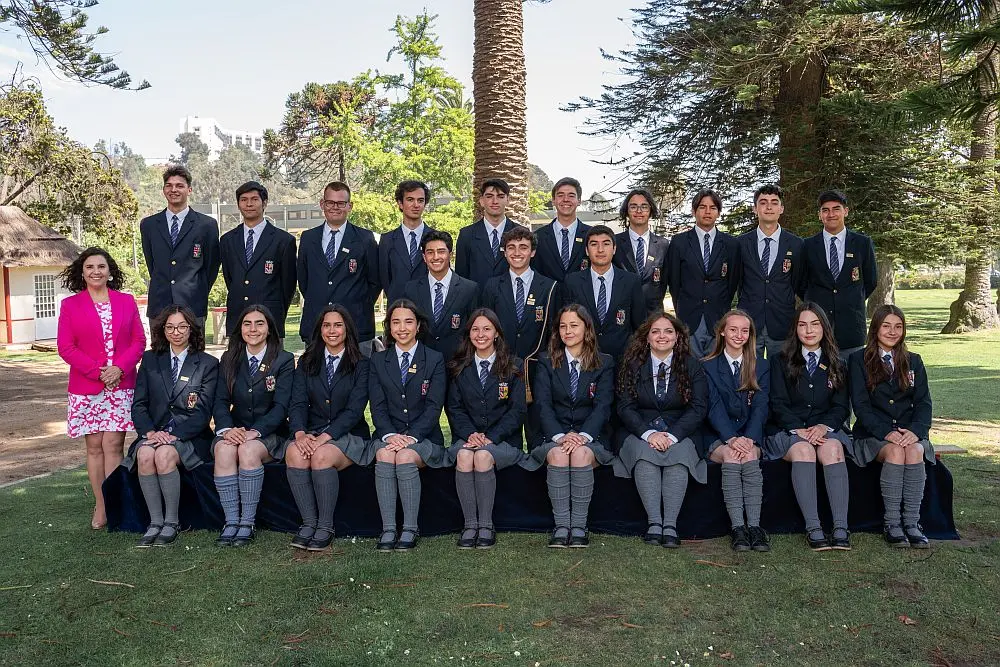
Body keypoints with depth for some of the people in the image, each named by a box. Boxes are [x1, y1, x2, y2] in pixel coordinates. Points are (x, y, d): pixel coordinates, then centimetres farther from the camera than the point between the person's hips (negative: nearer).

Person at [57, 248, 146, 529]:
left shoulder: (126, 302, 8)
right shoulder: (70, 305, 5)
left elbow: (138, 341, 4)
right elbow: (66, 347, -1)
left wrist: (119, 368, -12)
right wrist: (97, 372, -12)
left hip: (121, 386, 0)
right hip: (86, 388, 0)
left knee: (113, 446, -4)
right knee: (94, 447, 5)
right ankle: (100, 507, 12)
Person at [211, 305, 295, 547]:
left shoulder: (284, 361, 1)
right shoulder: (229, 359, 12)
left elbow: (281, 406, -7)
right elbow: (221, 401, 5)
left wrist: (255, 431, -21)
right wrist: (227, 429, -15)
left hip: (270, 434, -3)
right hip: (235, 431, 3)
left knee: (249, 450, -34)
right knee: (224, 449, -31)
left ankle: (248, 523, -25)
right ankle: (231, 522, -26)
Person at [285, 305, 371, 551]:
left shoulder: (361, 365, 2)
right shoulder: (307, 362, 13)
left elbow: (354, 409, -8)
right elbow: (298, 403, 2)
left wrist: (325, 437, -21)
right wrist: (299, 433, -18)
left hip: (349, 434, -3)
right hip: (312, 432, 3)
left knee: (321, 455, -34)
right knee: (294, 452, -30)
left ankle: (325, 527, -21)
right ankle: (309, 522, -21)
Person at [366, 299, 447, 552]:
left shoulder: (435, 360, 5)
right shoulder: (378, 361, 12)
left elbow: (434, 406, -4)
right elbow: (377, 406, 4)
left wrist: (411, 436, -18)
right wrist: (389, 435, -15)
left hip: (423, 436, -2)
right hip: (389, 434, 2)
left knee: (405, 457, -32)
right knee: (384, 455, -30)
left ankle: (410, 529, -22)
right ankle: (388, 529, -26)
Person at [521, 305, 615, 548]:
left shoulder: (604, 364, 8)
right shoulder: (547, 363, 10)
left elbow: (602, 407, -3)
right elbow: (543, 405, -2)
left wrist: (583, 436, -20)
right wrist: (560, 436, -19)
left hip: (591, 436, -1)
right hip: (554, 434, 1)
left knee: (581, 454, -34)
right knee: (557, 455, -33)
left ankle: (579, 527, -27)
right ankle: (561, 526, -29)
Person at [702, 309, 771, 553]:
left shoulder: (761, 367, 12)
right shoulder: (708, 367, 7)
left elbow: (760, 407, 0)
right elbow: (714, 407, -6)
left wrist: (749, 439, -18)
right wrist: (731, 438, -22)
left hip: (750, 436, 1)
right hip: (718, 437, -1)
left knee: (749, 456, -31)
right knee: (730, 456, -32)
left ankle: (755, 527, -34)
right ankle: (737, 528, -34)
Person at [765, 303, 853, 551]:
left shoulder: (837, 366, 17)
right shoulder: (781, 362, 10)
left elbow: (840, 407, 8)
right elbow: (778, 403, 0)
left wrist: (824, 426, -13)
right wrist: (798, 429, -16)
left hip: (825, 429, 2)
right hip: (787, 430, -1)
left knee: (832, 449, -33)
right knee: (803, 450, -35)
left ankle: (841, 528, -39)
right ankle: (813, 528, -38)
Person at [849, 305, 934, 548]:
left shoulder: (913, 361, 15)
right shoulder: (859, 360, 4)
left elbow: (923, 402, 6)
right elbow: (860, 404, -4)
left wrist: (915, 430, -14)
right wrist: (886, 432, -17)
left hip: (910, 433, 2)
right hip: (874, 433, -2)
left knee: (915, 452, -30)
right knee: (895, 452, -33)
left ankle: (912, 521, -26)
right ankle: (892, 522, -25)